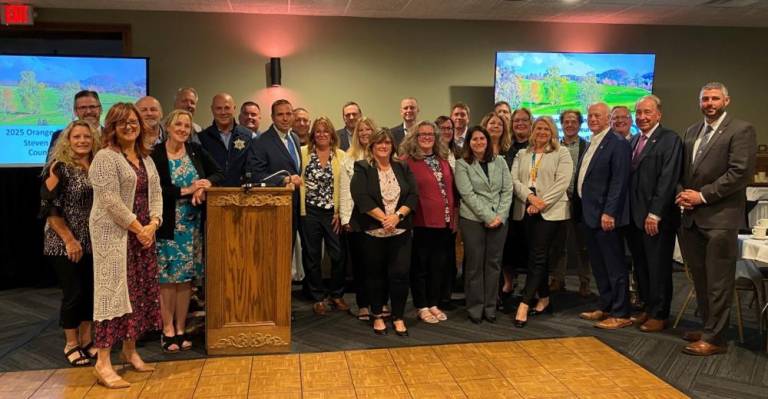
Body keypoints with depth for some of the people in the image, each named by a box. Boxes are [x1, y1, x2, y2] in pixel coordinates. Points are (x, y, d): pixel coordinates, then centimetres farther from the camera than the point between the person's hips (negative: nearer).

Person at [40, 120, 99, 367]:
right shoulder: (59, 168, -10)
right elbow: (50, 208, -13)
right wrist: (69, 240, -16)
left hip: (93, 242, 5)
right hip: (65, 244, -5)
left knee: (91, 290, 9)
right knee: (73, 292, 0)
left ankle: (86, 339, 24)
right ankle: (71, 345, 16)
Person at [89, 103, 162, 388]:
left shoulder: (146, 158, 14)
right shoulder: (105, 157, -9)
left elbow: (156, 193, 10)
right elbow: (110, 201, -17)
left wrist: (153, 224, -6)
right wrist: (137, 228, -15)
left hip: (144, 233, 8)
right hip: (114, 234, -7)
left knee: (141, 291, 10)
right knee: (114, 290, -7)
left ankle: (130, 350, 23)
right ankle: (103, 363, -1)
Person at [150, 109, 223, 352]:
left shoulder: (196, 151, 7)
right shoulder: (156, 155, -7)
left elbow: (219, 173, 7)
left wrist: (205, 184, -13)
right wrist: (187, 190, -17)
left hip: (193, 224, 4)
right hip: (168, 225, -4)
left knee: (187, 276, 7)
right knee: (167, 277, 1)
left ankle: (181, 328, 18)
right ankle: (168, 329, 13)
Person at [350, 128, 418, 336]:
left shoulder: (403, 168, 10)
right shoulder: (362, 169, 0)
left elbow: (413, 196, 2)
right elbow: (361, 197, -13)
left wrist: (398, 215, -15)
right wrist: (383, 218, -19)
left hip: (400, 231, 2)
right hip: (373, 231, -2)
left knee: (400, 273, -1)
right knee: (375, 274, 9)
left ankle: (398, 317, 14)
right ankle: (377, 316, 24)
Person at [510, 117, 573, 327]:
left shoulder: (561, 153, 3)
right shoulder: (522, 154, 15)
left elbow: (562, 182, -8)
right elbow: (514, 180, 4)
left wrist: (541, 203, -16)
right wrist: (530, 197, -13)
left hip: (550, 211, -4)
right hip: (526, 211, 5)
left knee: (538, 256, -10)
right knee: (538, 256, 11)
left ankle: (525, 304, -12)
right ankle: (544, 300, 21)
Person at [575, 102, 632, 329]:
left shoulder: (618, 144, -11)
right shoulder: (590, 145, 16)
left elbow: (619, 182, -17)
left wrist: (609, 213, -22)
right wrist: (582, 209, 14)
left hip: (605, 216, -9)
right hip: (588, 215, 9)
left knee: (615, 266, -1)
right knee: (598, 266, 16)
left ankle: (621, 314, 8)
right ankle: (605, 308, 27)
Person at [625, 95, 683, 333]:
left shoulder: (670, 139, -7)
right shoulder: (634, 141, 14)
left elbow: (667, 180, -15)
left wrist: (655, 214, -18)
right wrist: (626, 212, 7)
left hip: (657, 217, -6)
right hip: (634, 216, 7)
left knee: (658, 267, 4)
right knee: (641, 266, 13)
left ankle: (659, 314, 17)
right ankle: (648, 307, 27)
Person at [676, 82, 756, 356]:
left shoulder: (741, 130, -5)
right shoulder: (691, 131, 16)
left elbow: (741, 173, -14)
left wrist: (702, 195, -14)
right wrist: (682, 193, 0)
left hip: (720, 217, -7)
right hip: (691, 217, 7)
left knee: (718, 282, -1)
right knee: (700, 279, 15)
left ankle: (714, 338, 8)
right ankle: (707, 327, 28)